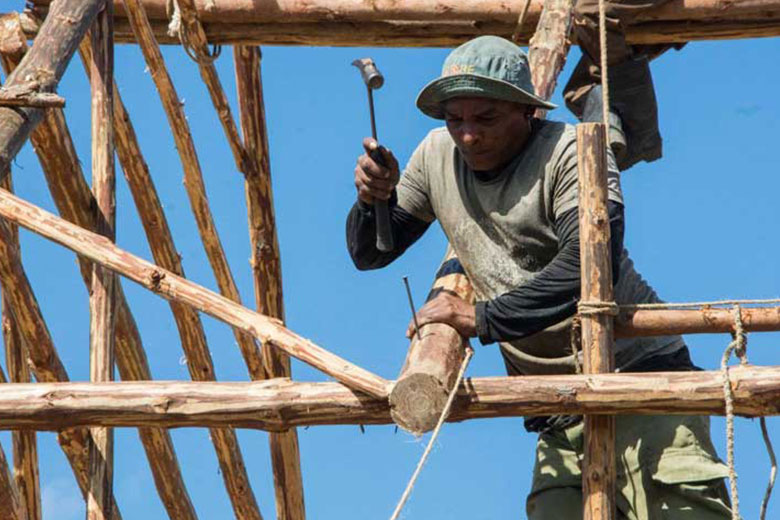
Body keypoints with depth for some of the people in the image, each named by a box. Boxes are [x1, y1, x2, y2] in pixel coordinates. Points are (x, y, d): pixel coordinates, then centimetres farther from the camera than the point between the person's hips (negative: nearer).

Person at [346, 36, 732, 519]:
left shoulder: (571, 152, -13)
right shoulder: (437, 156, 8)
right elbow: (371, 254, 15)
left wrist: (483, 319, -27)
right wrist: (375, 200, -7)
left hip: (639, 375, -6)